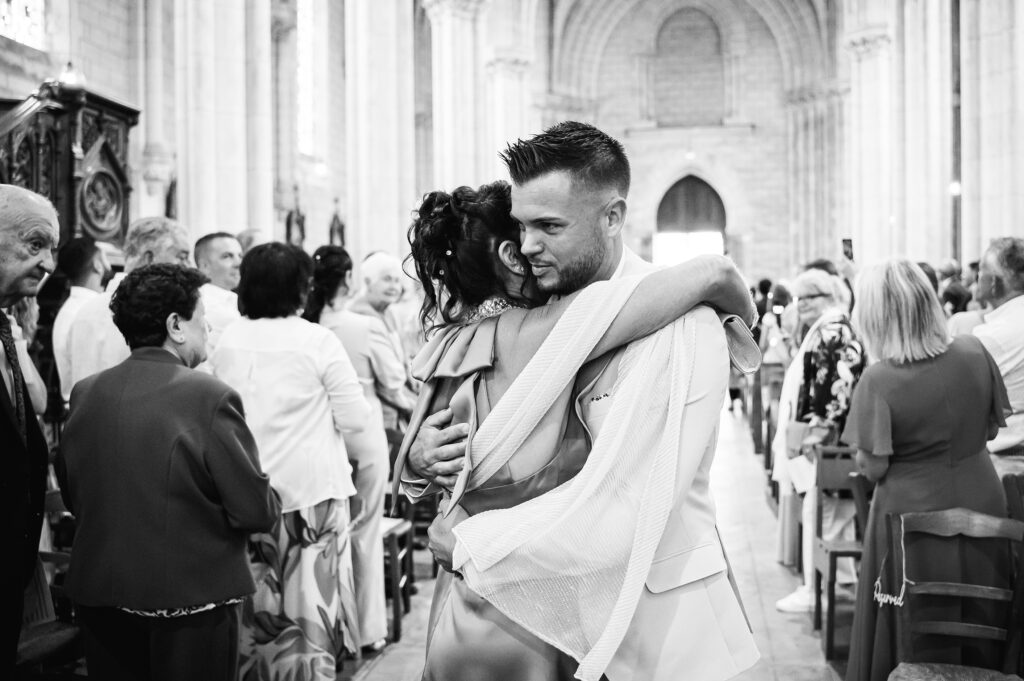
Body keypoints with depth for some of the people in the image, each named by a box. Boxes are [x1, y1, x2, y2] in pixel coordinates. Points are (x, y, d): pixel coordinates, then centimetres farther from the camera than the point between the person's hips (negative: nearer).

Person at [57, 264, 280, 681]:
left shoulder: (84, 393, -1)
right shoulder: (210, 397, -17)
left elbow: (70, 494, 10)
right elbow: (257, 512, -16)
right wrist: (268, 499, 5)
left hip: (97, 595, 5)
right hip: (191, 598, -5)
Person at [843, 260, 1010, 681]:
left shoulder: (878, 382, -21)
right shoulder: (975, 354, -8)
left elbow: (873, 468, -18)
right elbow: (992, 426, 5)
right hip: (981, 502, 5)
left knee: (914, 644, 13)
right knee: (979, 631, 21)